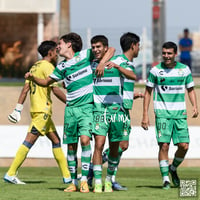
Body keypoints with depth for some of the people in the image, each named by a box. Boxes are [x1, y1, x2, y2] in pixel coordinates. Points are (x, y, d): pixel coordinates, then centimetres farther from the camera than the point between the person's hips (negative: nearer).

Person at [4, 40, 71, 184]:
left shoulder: (35, 67, 17)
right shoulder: (48, 66, -9)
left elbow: (25, 89, 14)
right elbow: (55, 90, -15)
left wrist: (18, 109, 13)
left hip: (36, 109, 10)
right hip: (42, 110, -10)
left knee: (56, 140, 12)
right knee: (29, 141, -10)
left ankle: (67, 175, 14)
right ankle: (11, 174, -13)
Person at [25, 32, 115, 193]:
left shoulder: (86, 55, 1)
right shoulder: (62, 67, 12)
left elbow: (111, 49, 3)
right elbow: (46, 82, 23)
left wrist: (102, 63, -13)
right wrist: (33, 78, 5)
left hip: (87, 107, -5)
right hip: (71, 108, 5)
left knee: (85, 139, -20)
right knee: (71, 145, 3)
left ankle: (84, 180, -18)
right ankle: (73, 181, 12)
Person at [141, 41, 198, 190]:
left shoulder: (185, 69, 5)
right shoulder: (155, 70, 0)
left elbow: (190, 89, 15)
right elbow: (148, 92, 6)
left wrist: (195, 106, -2)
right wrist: (145, 115, 1)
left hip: (180, 113, 2)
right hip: (162, 113, -2)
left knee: (184, 146, -5)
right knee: (164, 145, -11)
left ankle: (173, 168, 23)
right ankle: (165, 178, -4)